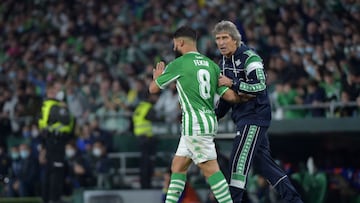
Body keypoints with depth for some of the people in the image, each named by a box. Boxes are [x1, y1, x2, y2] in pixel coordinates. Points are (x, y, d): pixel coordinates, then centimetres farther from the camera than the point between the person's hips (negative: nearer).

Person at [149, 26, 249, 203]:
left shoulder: (178, 64, -6)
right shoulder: (211, 65, 11)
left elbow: (153, 89, 6)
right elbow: (230, 96, 5)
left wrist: (157, 76, 28)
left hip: (195, 125, -8)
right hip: (209, 121, 8)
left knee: (210, 170, -8)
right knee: (178, 166, 14)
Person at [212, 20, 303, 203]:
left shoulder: (249, 58, -14)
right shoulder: (224, 62, 14)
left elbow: (260, 86, -25)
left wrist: (232, 83, -26)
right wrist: (215, 115, 19)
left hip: (255, 116, -9)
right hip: (242, 118, 9)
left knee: (239, 160, -14)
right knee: (263, 162, 10)